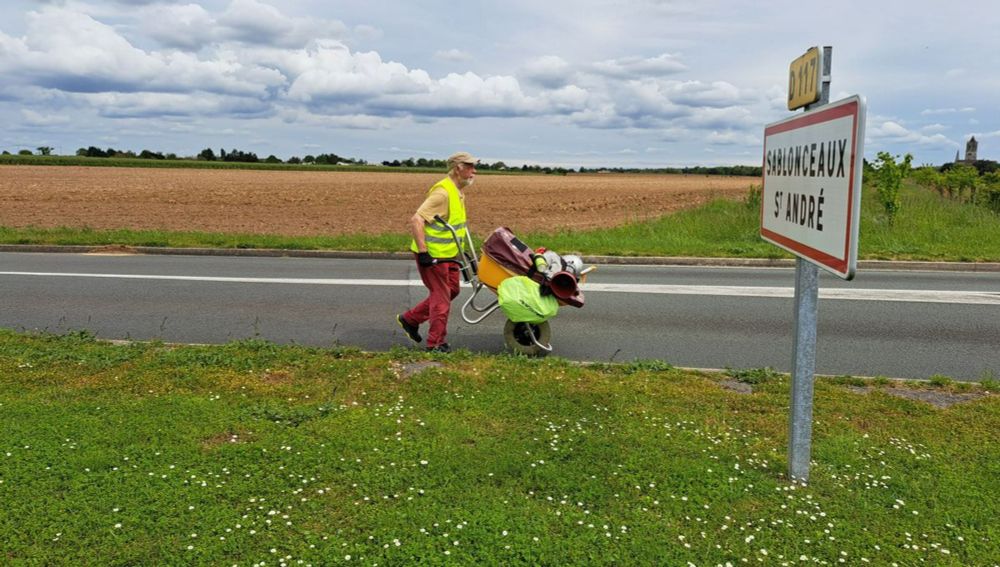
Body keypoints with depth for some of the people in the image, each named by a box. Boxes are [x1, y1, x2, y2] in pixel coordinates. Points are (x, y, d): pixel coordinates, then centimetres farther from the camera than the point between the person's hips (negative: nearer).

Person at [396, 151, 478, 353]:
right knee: (441, 296, -2)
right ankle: (436, 343, 11)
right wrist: (423, 252, -28)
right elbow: (416, 220, -28)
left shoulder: (458, 192, 10)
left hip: (448, 253, 10)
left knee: (452, 290, 16)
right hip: (432, 254, -10)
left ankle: (410, 319, 26)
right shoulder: (442, 192, -22)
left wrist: (461, 251, 22)